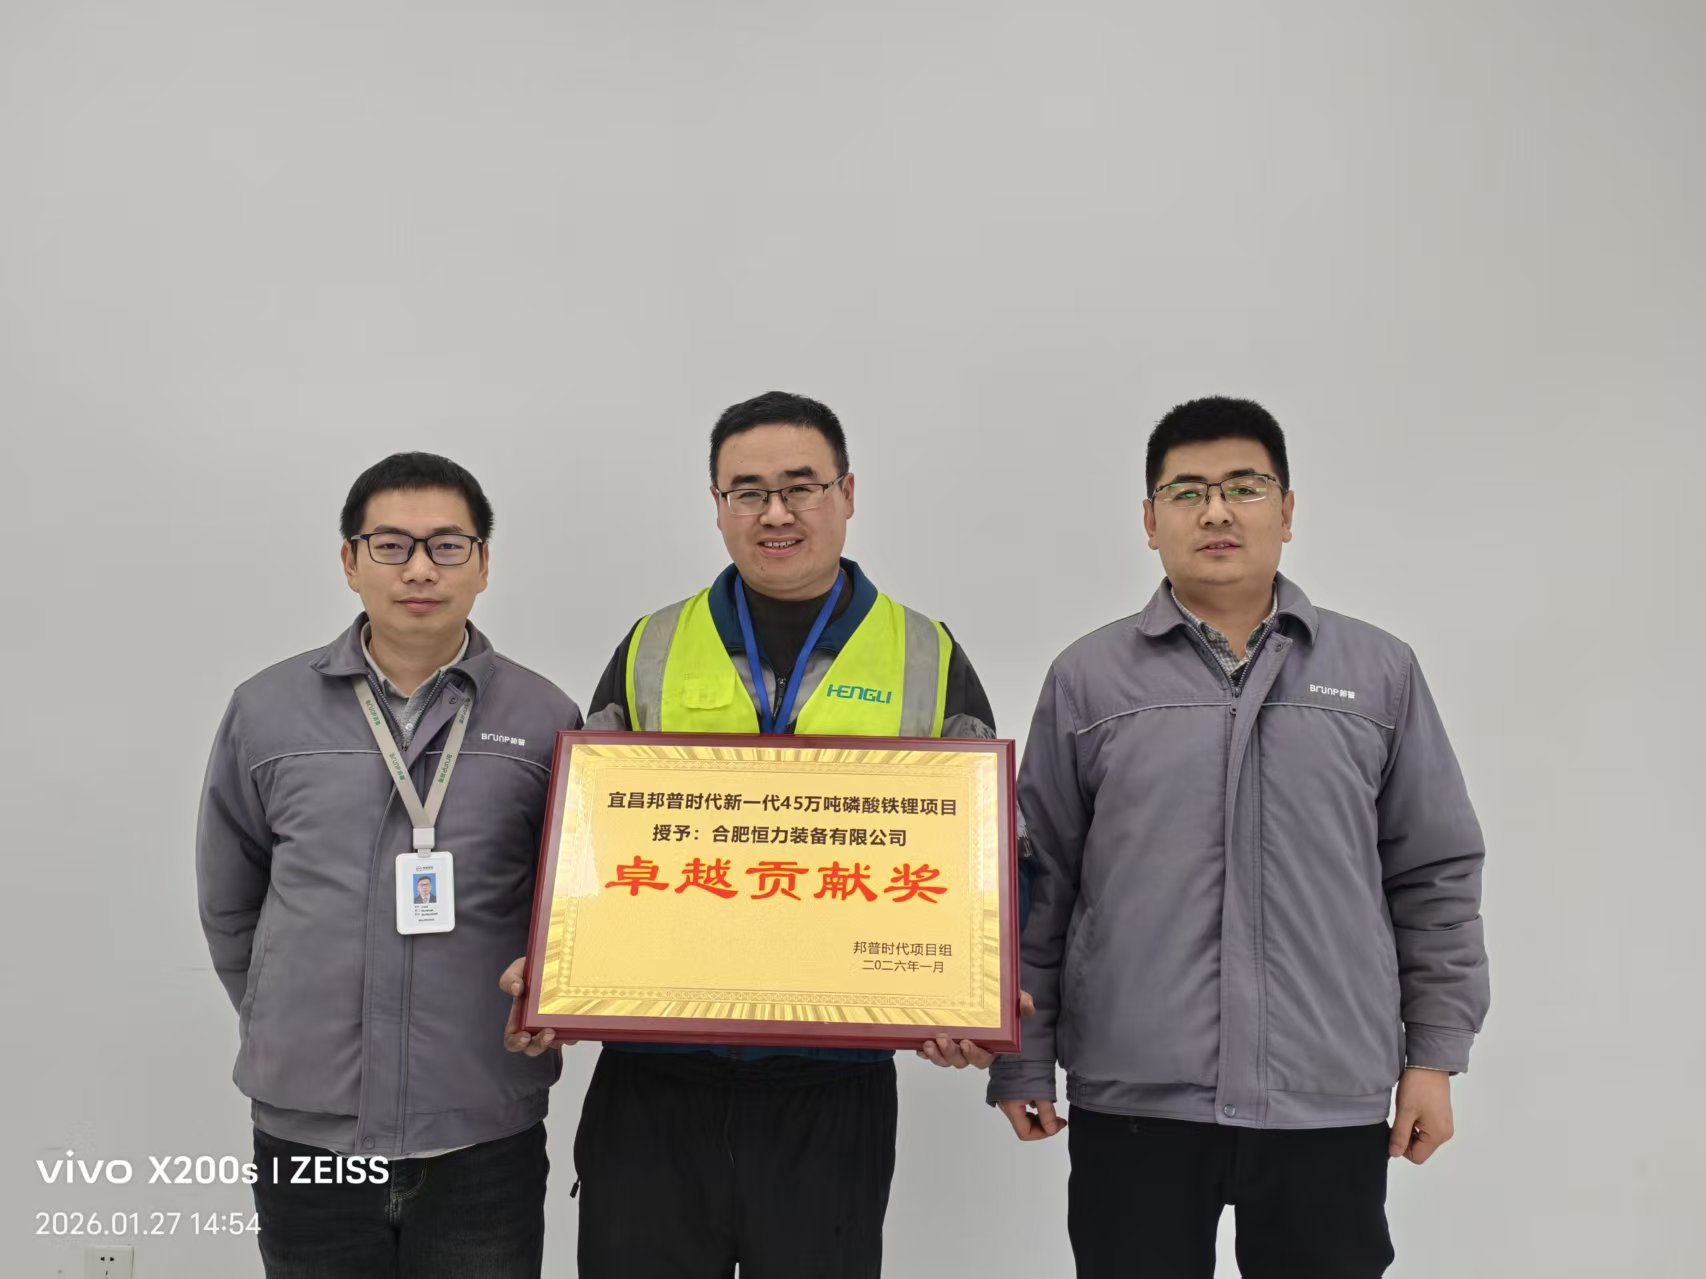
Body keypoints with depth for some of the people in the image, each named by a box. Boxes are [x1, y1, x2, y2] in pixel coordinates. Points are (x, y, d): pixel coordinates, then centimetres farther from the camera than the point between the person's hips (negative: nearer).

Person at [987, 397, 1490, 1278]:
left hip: (1332, 1104, 1)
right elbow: (1036, 885, 5)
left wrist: (1435, 1053, 5)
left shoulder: (1379, 673, 5)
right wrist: (1022, 1061, 3)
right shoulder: (1086, 679, 3)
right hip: (1133, 1101, -1)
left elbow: (1435, 876, 8)